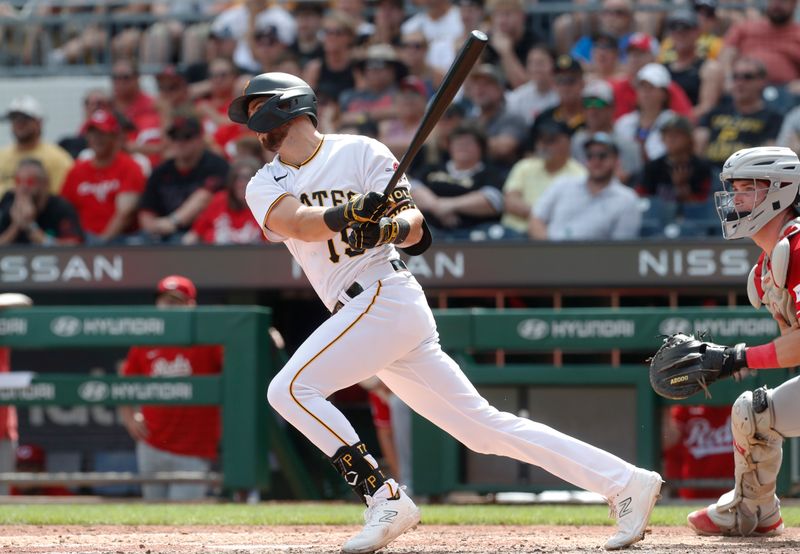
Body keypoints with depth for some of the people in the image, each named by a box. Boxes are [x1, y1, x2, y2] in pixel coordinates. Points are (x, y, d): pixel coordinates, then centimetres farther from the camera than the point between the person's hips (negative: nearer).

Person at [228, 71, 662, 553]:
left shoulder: (358, 152, 0)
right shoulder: (265, 187, 15)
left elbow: (415, 225, -7)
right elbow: (297, 221, -8)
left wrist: (392, 228, -30)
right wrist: (345, 213, -28)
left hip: (384, 296, -6)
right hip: (363, 314, 6)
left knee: (291, 389, -17)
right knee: (484, 427, 4)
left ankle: (386, 500, -15)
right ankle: (626, 483, 5)